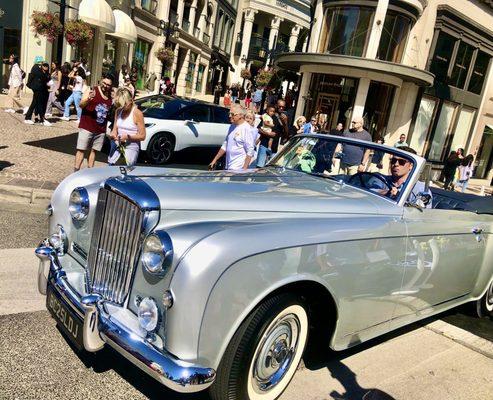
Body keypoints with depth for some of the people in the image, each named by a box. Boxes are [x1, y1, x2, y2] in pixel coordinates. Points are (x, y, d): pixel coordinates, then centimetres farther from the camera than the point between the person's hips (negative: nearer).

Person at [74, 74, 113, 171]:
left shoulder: (110, 97, 9)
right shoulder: (92, 91, -5)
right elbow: (81, 105, -12)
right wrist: (88, 99, -31)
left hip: (101, 130, 5)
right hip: (87, 127, -4)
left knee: (94, 150, 10)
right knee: (81, 149, -3)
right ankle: (76, 171, 0)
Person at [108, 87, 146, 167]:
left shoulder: (137, 113, -12)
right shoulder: (118, 111, 5)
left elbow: (142, 136, -11)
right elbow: (115, 129, 12)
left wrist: (128, 136, -22)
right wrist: (113, 134, -11)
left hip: (131, 146, -5)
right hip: (117, 143, 6)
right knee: (110, 165, 5)